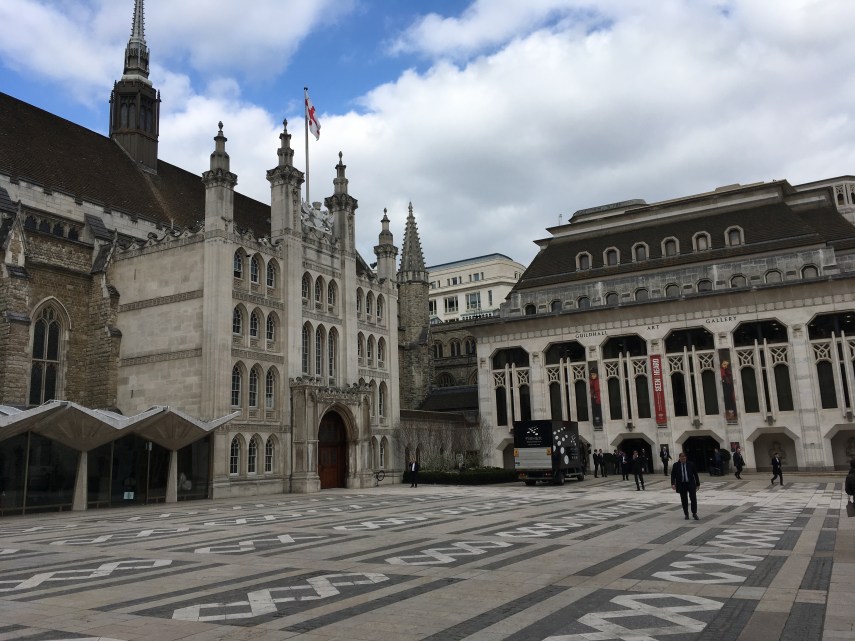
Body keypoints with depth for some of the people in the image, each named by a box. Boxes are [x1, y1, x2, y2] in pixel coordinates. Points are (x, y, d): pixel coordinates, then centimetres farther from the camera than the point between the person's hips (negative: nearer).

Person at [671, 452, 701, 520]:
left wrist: (698, 484, 4)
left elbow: (695, 474, 5)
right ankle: (686, 514, 17)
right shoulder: (675, 465, 1)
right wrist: (673, 484, -11)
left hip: (691, 484, -1)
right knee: (684, 500, 6)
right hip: (681, 485, 1)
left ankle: (694, 514, 5)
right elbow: (673, 475, 1)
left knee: (693, 498, -7)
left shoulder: (691, 464, 1)